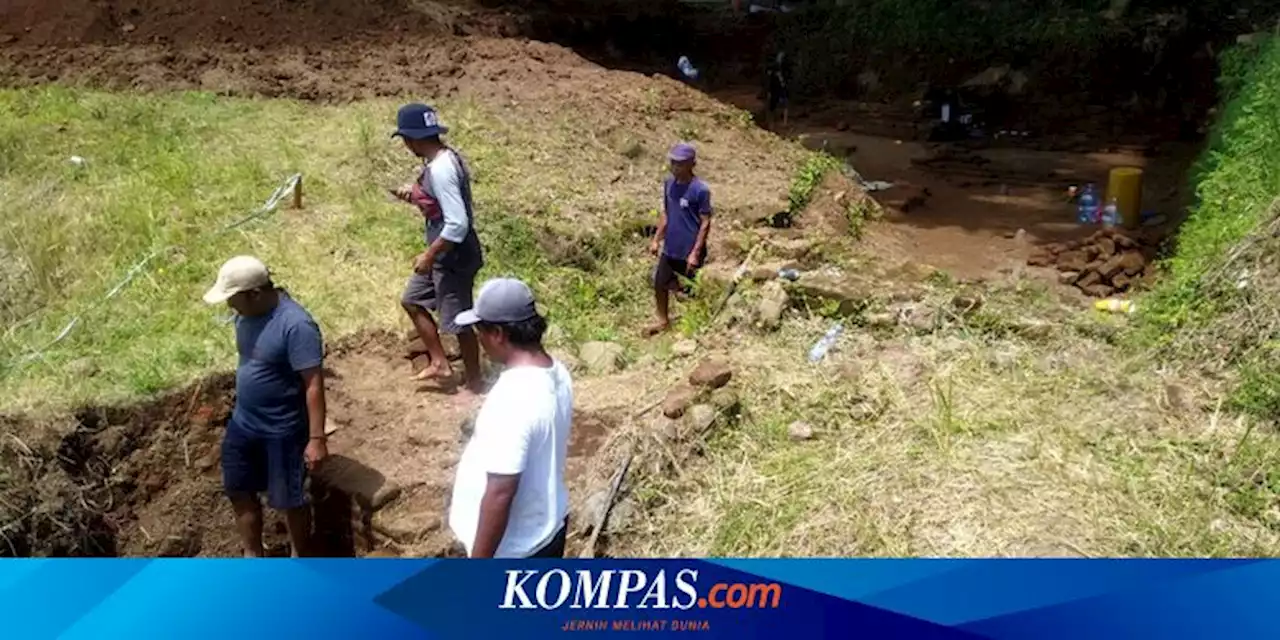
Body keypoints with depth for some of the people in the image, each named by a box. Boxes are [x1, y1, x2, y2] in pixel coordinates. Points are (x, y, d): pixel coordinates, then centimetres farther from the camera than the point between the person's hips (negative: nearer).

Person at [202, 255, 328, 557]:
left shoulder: (296, 326, -28)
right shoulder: (247, 314, -2)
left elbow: (314, 385, -26)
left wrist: (316, 439, -26)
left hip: (282, 431, -8)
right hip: (243, 423, 8)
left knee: (289, 500, 9)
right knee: (239, 490, 19)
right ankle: (252, 557, 39)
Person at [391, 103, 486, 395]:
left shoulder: (440, 170, -26)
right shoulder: (446, 157, 4)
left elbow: (458, 224, -30)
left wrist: (429, 255, -21)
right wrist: (416, 194, 7)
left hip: (454, 257, -10)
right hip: (444, 254, 10)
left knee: (458, 323, 5)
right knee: (412, 300, 22)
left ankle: (474, 382, 24)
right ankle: (440, 363, 31)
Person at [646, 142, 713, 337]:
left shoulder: (701, 189, -19)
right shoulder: (669, 183, 0)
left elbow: (705, 223, -16)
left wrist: (695, 253, -19)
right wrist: (656, 239, 9)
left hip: (689, 251, -6)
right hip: (670, 248, 7)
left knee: (691, 290, 8)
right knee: (660, 283, 15)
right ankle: (663, 321, 34)